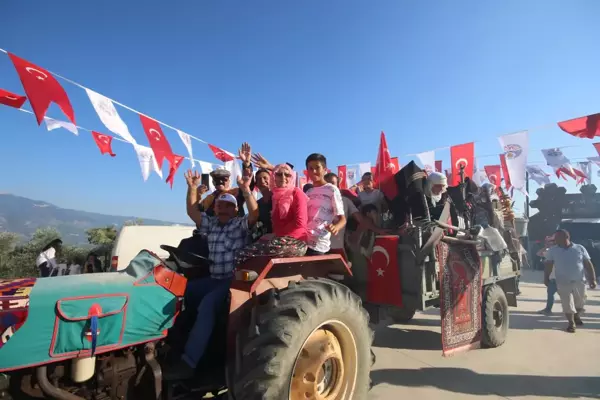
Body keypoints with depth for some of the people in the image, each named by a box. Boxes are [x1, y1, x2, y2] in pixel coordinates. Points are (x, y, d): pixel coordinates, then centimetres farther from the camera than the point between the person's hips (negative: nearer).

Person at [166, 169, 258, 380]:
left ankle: (188, 362, -26)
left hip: (233, 280, -7)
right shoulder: (211, 223, 17)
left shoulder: (241, 224, -2)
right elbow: (192, 211, 12)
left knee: (207, 304, -28)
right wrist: (192, 187, 2)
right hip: (214, 279, 8)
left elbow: (254, 214, -21)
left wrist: (246, 190, -33)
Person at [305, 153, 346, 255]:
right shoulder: (308, 193, 17)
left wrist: (336, 227, -27)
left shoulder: (332, 190, -1)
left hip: (319, 244, -5)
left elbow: (342, 218, -6)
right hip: (302, 240, 6)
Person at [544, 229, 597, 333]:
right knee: (567, 304, -2)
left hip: (579, 281, 2)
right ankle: (571, 323, 16)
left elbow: (588, 264, 2)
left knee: (580, 302, 18)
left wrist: (592, 279, -2)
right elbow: (548, 265, 3)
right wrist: (546, 278, -3)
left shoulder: (580, 248, 0)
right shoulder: (552, 250, -1)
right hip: (563, 283, -2)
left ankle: (577, 316, 44)